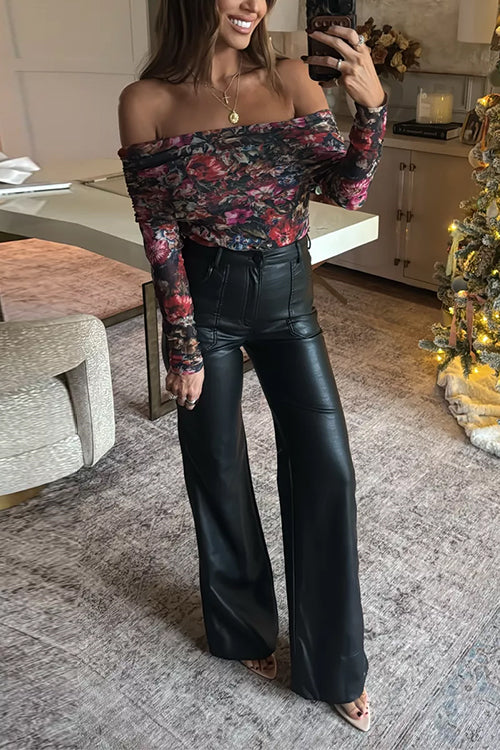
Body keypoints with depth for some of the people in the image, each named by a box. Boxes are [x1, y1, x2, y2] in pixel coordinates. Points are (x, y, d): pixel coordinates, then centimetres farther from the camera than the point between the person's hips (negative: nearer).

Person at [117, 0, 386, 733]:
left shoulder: (291, 79, 0)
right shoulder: (147, 102, -7)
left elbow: (347, 190, -5)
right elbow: (160, 237, -8)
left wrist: (372, 103, -22)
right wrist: (183, 348, -8)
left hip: (289, 298, 2)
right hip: (206, 303, -2)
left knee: (326, 468, 1)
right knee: (219, 472, 10)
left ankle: (333, 660, 23)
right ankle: (246, 626, 39)